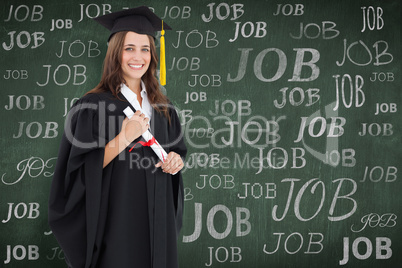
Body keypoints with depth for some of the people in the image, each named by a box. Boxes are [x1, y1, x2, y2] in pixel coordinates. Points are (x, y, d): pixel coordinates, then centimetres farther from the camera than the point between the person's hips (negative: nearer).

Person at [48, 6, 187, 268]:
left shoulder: (162, 107, 8)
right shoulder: (93, 105, -8)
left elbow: (177, 151, 19)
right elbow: (80, 171, -13)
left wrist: (175, 160, -4)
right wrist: (124, 138, -22)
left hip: (157, 217, 5)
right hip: (115, 218, -5)